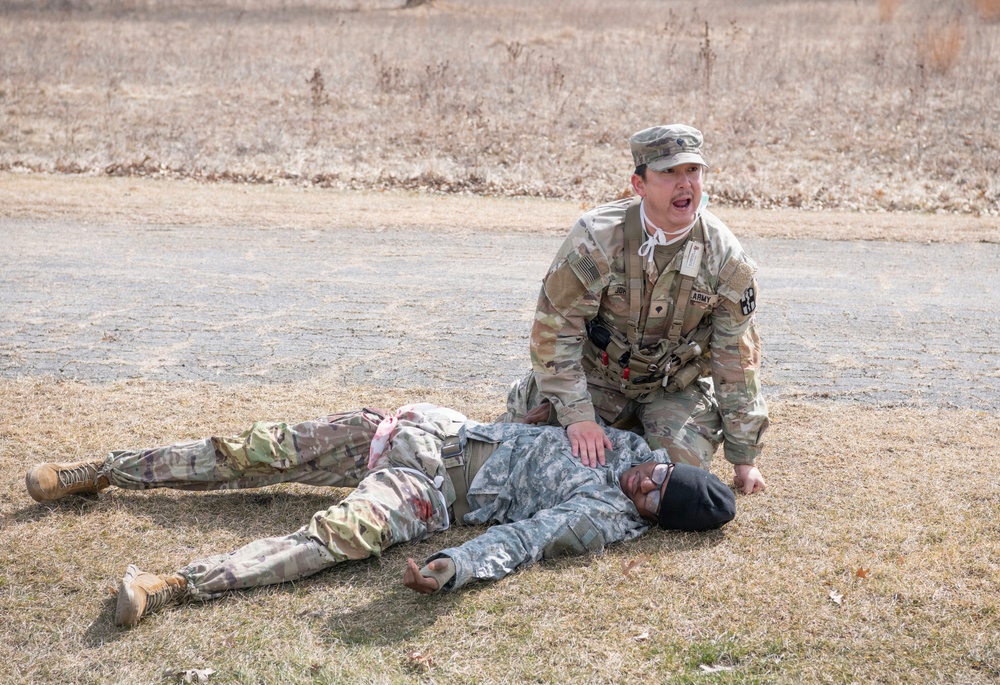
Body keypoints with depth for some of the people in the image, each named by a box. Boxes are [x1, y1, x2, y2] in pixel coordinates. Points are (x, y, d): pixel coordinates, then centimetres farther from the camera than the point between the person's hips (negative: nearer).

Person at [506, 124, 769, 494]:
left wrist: (744, 457, -5)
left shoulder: (726, 259, -16)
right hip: (595, 375, -1)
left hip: (676, 387, 1)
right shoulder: (596, 238, -24)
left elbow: (737, 359, -8)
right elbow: (556, 328, -20)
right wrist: (577, 416, -27)